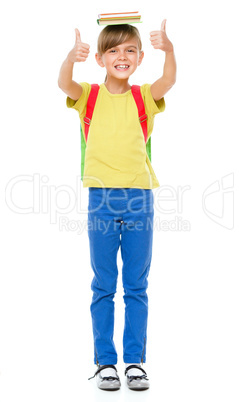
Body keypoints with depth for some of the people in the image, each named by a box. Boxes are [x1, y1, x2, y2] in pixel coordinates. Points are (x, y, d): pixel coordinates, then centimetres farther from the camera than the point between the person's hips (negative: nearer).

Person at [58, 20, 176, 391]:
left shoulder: (144, 97, 5)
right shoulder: (89, 96, 4)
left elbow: (168, 81, -15)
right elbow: (64, 84, -17)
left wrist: (168, 50, -36)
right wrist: (72, 57, -38)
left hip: (139, 197, 1)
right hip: (102, 197, 0)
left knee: (137, 286, 8)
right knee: (103, 286, 7)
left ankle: (135, 361, 19)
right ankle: (105, 361, 18)